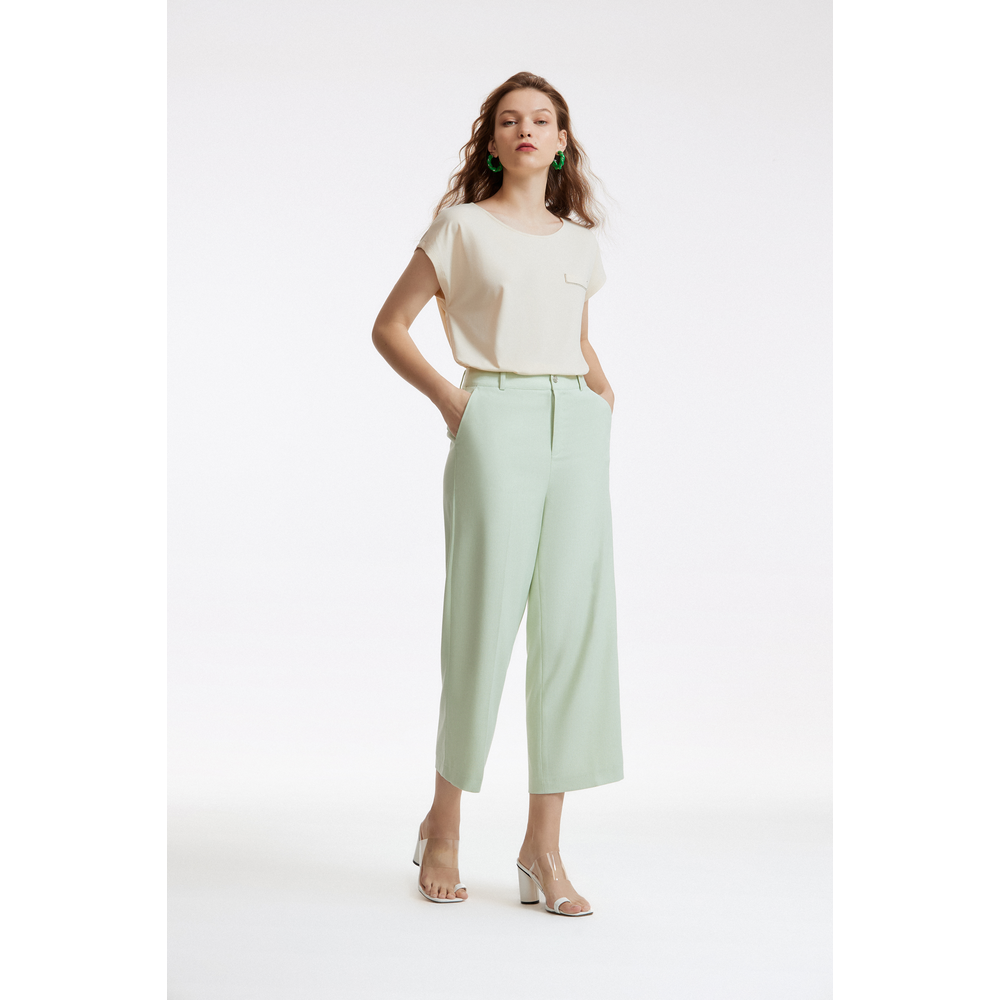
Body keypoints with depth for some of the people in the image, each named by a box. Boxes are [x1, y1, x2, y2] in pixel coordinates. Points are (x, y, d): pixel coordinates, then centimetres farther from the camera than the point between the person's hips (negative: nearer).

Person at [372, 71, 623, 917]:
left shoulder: (579, 239, 18)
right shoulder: (463, 226, 6)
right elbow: (390, 327, 6)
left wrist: (605, 392, 12)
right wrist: (451, 402, -5)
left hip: (577, 426, 5)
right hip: (496, 423, -4)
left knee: (572, 621, -1)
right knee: (484, 618, -4)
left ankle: (544, 847, 6)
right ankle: (443, 825, 15)